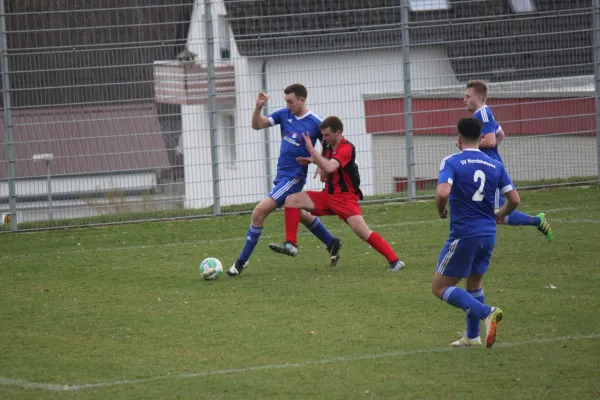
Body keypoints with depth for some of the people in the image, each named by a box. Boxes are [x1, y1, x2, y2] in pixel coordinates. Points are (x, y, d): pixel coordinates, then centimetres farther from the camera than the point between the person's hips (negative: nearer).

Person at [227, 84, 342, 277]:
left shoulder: (316, 123, -13)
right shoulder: (284, 114, 1)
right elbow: (257, 125, -1)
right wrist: (258, 107, -19)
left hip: (293, 177, -8)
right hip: (282, 174, 8)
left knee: (259, 212, -15)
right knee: (299, 215, 24)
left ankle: (242, 260, -6)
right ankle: (332, 243, 44)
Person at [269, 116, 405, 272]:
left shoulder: (346, 148, -18)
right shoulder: (330, 147, 7)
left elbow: (328, 168, -33)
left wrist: (311, 150, -27)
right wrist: (312, 161, 7)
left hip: (345, 198, -8)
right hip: (328, 195, 8)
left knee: (363, 232, -21)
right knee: (292, 200, -4)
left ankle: (395, 261, -14)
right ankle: (291, 244, -7)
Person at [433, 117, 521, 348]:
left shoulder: (451, 162, -9)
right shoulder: (495, 166, 5)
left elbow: (443, 193, -25)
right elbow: (514, 199, 4)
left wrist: (441, 211, -3)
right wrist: (501, 214, 25)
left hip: (463, 234, -6)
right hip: (488, 233, 6)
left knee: (440, 288, 2)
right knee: (474, 283, 26)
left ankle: (486, 312, -15)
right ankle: (472, 337, 28)